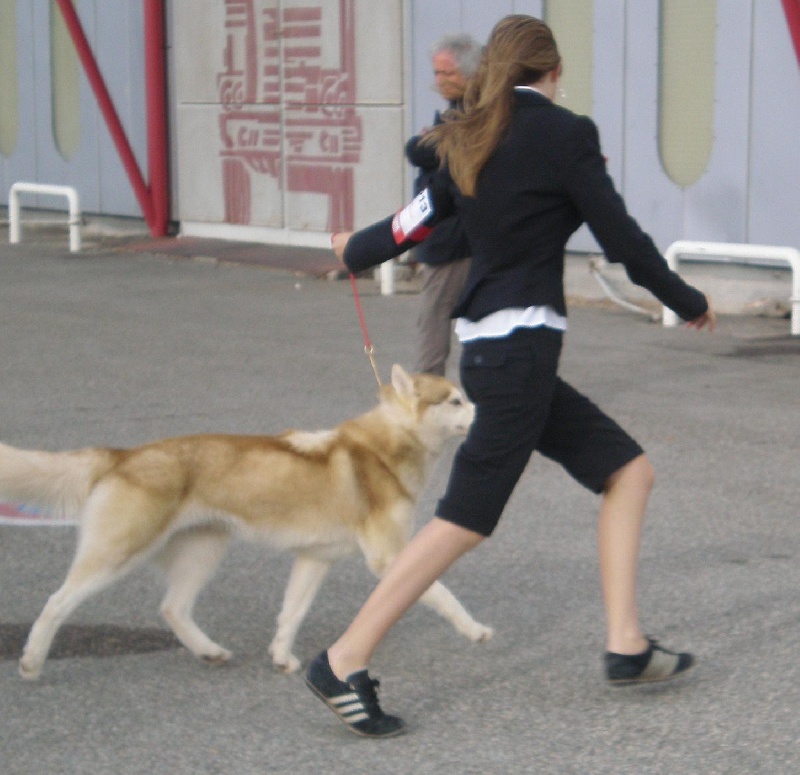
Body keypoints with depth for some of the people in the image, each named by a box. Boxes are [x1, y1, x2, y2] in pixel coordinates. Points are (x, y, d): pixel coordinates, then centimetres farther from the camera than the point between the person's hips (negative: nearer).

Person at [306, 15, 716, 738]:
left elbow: (412, 223, 19)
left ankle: (625, 645, 11)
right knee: (466, 519, -7)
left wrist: (354, 249, 41)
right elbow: (622, 239, -7)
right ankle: (345, 663, -4)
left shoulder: (473, 142, 11)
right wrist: (690, 303, 9)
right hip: (520, 346, -9)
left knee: (629, 470, 12)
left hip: (492, 346, 9)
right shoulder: (564, 133, -9)